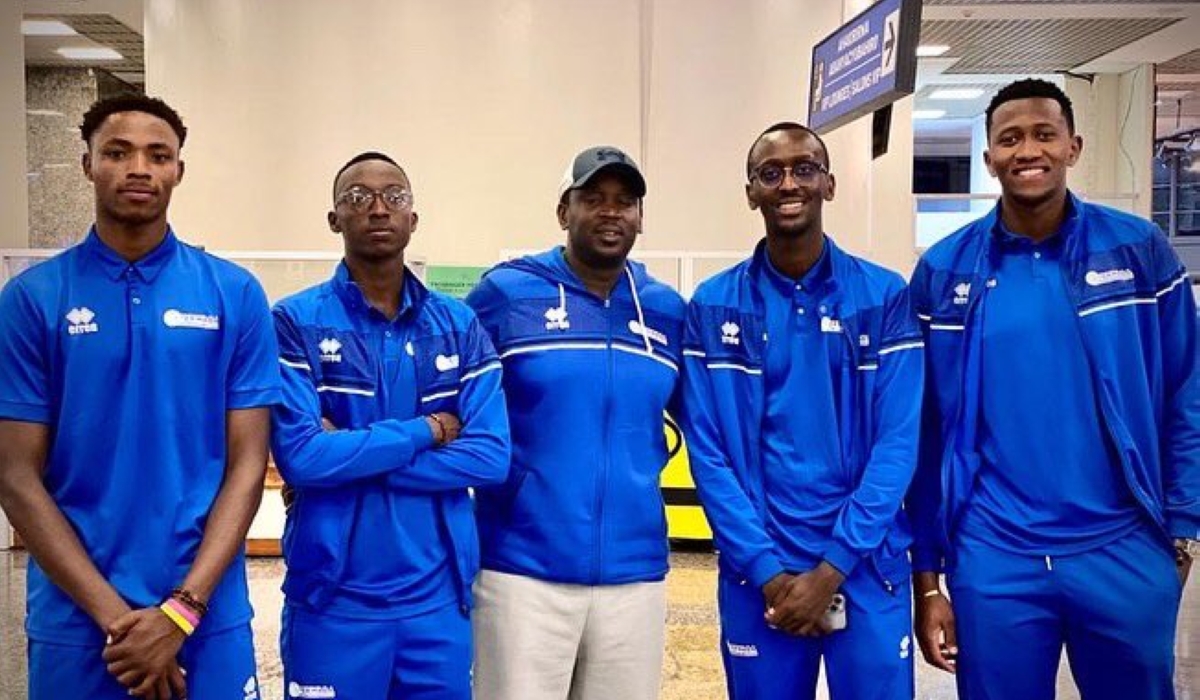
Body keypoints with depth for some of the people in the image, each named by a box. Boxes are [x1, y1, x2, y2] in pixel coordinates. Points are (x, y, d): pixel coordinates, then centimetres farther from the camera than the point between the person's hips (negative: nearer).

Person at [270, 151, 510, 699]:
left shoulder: (460, 326, 3)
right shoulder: (295, 322, -5)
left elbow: (490, 458, -8)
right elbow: (300, 457, -16)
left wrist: (349, 456, -13)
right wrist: (427, 430, -10)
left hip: (439, 599, 3)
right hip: (331, 601, -2)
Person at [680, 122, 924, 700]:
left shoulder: (885, 297, -1)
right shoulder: (713, 307, 1)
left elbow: (897, 444, -6)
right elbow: (708, 451, -3)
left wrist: (831, 569, -11)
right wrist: (769, 571, -10)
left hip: (867, 570, 0)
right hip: (757, 577, 1)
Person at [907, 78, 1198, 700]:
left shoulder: (1141, 251, -1)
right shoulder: (943, 272, -2)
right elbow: (924, 431, 1)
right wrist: (926, 576, 1)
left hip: (1124, 552, 1)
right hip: (993, 560, 0)